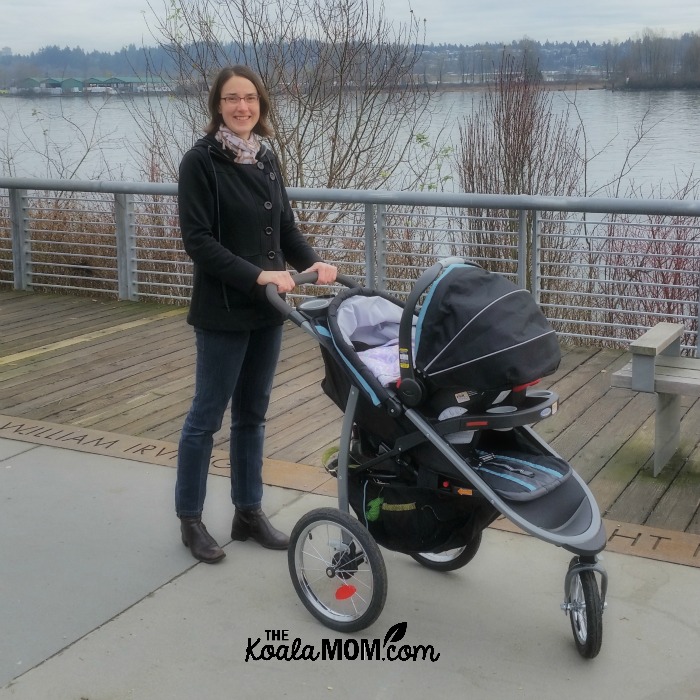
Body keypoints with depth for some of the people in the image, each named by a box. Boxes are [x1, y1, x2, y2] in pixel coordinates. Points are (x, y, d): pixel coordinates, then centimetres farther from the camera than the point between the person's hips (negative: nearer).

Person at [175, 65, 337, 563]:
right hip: (223, 311, -6)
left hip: (267, 309, 6)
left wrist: (312, 262, -4)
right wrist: (257, 275, -24)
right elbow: (198, 240, -16)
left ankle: (249, 512, 27)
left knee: (252, 414, 14)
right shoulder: (201, 161, -11)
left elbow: (285, 224, 14)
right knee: (207, 415, 4)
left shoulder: (266, 159, 9)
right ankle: (190, 519, 18)